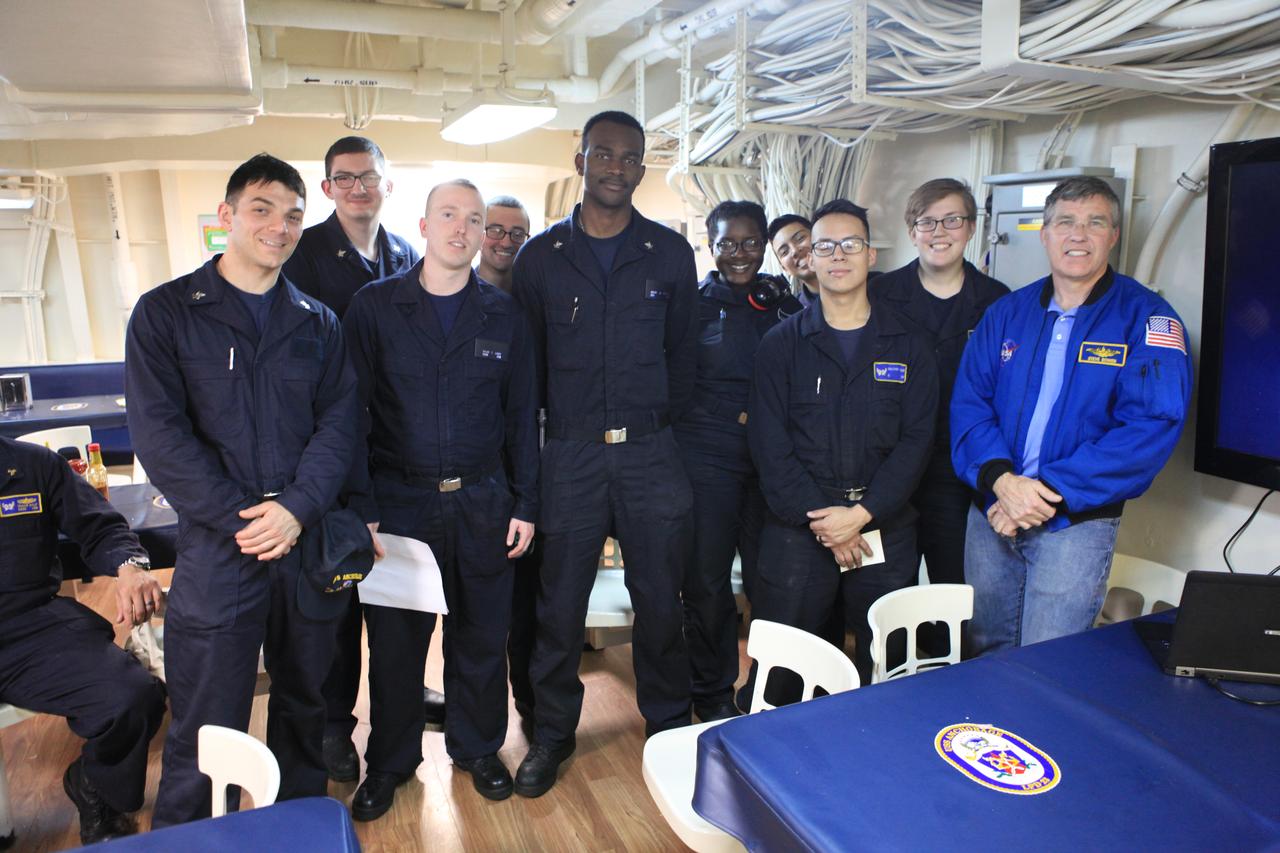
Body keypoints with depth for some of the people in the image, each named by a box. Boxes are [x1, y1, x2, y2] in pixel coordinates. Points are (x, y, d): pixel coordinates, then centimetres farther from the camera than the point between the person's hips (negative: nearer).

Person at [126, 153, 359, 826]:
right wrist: (240, 517, -15)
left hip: (309, 541, 3)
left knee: (305, 703, 18)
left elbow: (338, 421, 1)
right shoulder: (165, 312, -1)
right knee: (206, 728, 6)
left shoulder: (318, 323, 9)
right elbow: (157, 432, -9)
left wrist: (298, 507, -14)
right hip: (217, 550, -3)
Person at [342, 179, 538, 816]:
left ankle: (477, 748, 36)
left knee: (481, 635, 13)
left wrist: (524, 504, 3)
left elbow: (520, 416, 7)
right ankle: (389, 762, 33)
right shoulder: (374, 306, -1)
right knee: (394, 639, 10)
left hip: (483, 505, 2)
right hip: (399, 502, -1)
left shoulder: (503, 315, 5)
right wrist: (361, 508, -9)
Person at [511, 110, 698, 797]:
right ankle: (551, 733, 28)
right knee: (560, 603, 8)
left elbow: (683, 353, 10)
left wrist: (658, 424, 8)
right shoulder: (541, 256, 4)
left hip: (651, 455, 1)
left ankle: (668, 727, 31)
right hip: (569, 455, 0)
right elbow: (526, 359, 8)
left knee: (660, 599, 10)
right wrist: (563, 424, 6)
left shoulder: (670, 253, 5)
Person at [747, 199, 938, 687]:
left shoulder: (909, 347, 6)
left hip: (885, 524, 1)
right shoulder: (781, 344, 4)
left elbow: (916, 440, -1)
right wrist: (818, 518, -11)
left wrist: (862, 514, -12)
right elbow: (768, 443, -3)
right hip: (796, 524, -1)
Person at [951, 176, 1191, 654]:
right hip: (991, 513, 4)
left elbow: (1152, 425, -15)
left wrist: (1050, 491, -20)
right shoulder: (1006, 314, 7)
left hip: (1077, 522, -3)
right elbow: (968, 402, 0)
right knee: (986, 655, 18)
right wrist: (1000, 479, -18)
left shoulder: (1146, 318, -5)